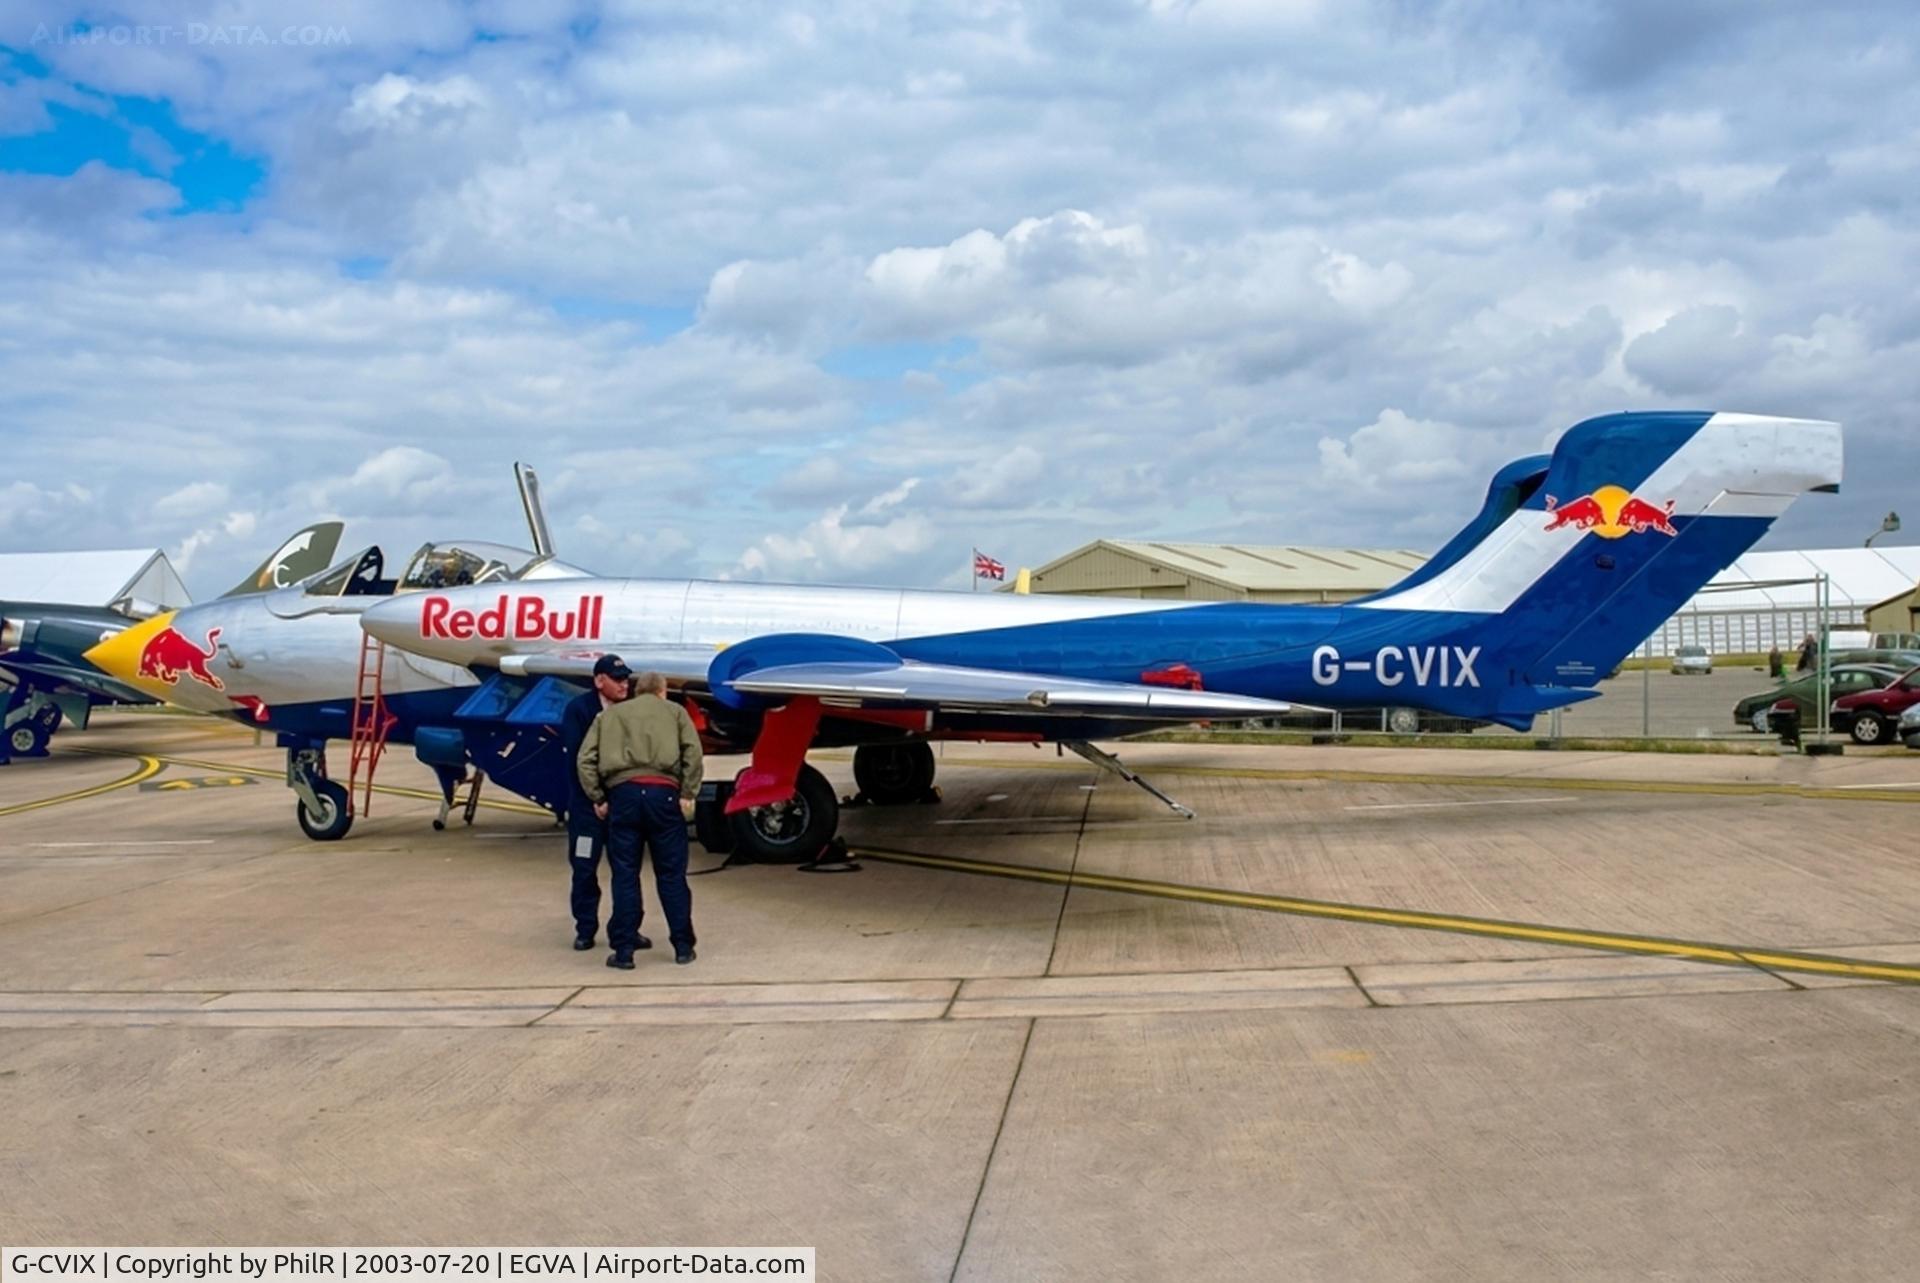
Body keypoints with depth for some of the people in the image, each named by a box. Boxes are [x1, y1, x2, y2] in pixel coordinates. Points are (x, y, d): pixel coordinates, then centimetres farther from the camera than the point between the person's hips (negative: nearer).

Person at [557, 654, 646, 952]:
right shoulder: (578, 709, -9)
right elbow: (574, 756, -13)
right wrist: (595, 798, -17)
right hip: (588, 802, -3)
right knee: (584, 868, 5)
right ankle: (585, 929, 17)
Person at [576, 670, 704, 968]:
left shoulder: (609, 714, 21)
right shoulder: (675, 711, 17)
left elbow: (585, 759, 10)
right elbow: (693, 752, 1)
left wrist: (597, 798, 11)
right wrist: (688, 794, 0)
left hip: (622, 793, 1)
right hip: (663, 793, -1)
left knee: (625, 875, 6)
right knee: (671, 874, 7)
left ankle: (624, 950, 7)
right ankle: (683, 946, 12)